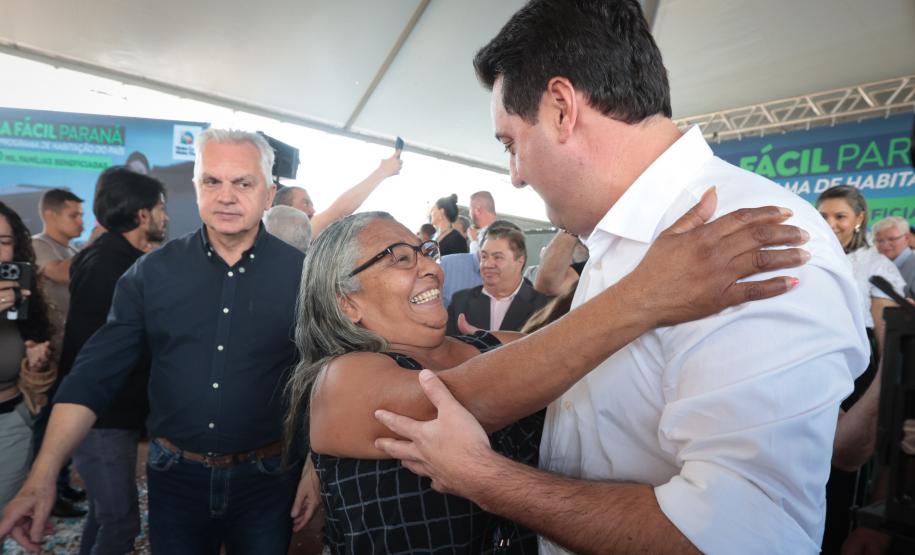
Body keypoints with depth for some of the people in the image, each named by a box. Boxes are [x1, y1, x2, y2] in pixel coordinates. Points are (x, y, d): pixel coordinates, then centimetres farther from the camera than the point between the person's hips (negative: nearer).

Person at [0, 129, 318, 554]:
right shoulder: (152, 272, -5)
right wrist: (42, 478, -10)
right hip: (175, 475, 2)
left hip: (268, 477, -1)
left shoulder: (303, 273, -10)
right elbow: (96, 373, -4)